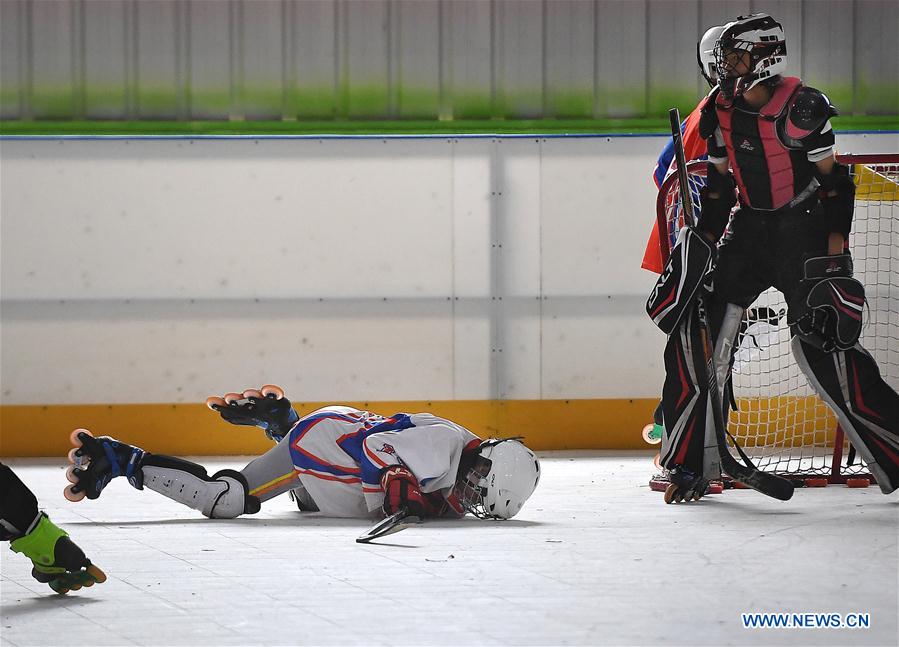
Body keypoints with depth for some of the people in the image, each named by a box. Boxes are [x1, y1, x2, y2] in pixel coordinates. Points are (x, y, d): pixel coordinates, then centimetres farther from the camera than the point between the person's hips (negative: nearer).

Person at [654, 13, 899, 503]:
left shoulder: (804, 108, -14)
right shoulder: (720, 111, 3)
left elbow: (833, 182, -10)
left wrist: (836, 256, -13)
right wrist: (703, 243, 7)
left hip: (803, 232, -6)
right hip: (746, 231, 6)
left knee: (823, 347, -13)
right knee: (696, 334, -6)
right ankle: (690, 464, 3)